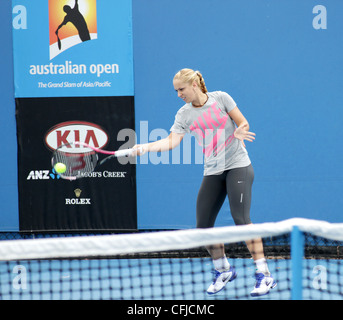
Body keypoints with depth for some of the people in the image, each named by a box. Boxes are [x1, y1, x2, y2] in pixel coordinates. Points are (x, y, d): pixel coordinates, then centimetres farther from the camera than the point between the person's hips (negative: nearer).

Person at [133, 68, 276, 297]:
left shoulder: (220, 98, -3)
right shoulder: (184, 115, 5)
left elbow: (243, 122, 2)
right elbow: (172, 141, -5)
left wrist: (239, 131, -21)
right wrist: (145, 147, -19)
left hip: (238, 166, -5)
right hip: (212, 173, 5)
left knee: (241, 219, -18)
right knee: (203, 226, 0)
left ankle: (264, 275, -14)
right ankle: (223, 270, 24)